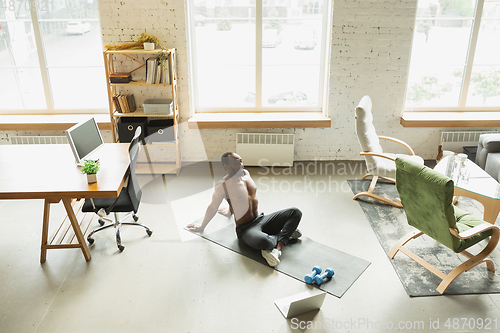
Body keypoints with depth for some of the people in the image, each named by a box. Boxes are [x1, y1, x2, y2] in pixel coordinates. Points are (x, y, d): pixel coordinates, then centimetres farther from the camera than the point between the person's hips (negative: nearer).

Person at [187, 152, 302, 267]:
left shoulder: (246, 173, 7)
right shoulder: (222, 187, -14)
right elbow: (212, 208, 1)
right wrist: (202, 226, 13)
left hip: (261, 219, 7)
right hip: (245, 228, -7)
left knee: (296, 213, -7)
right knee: (262, 242, -41)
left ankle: (278, 247, -19)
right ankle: (286, 233, -7)